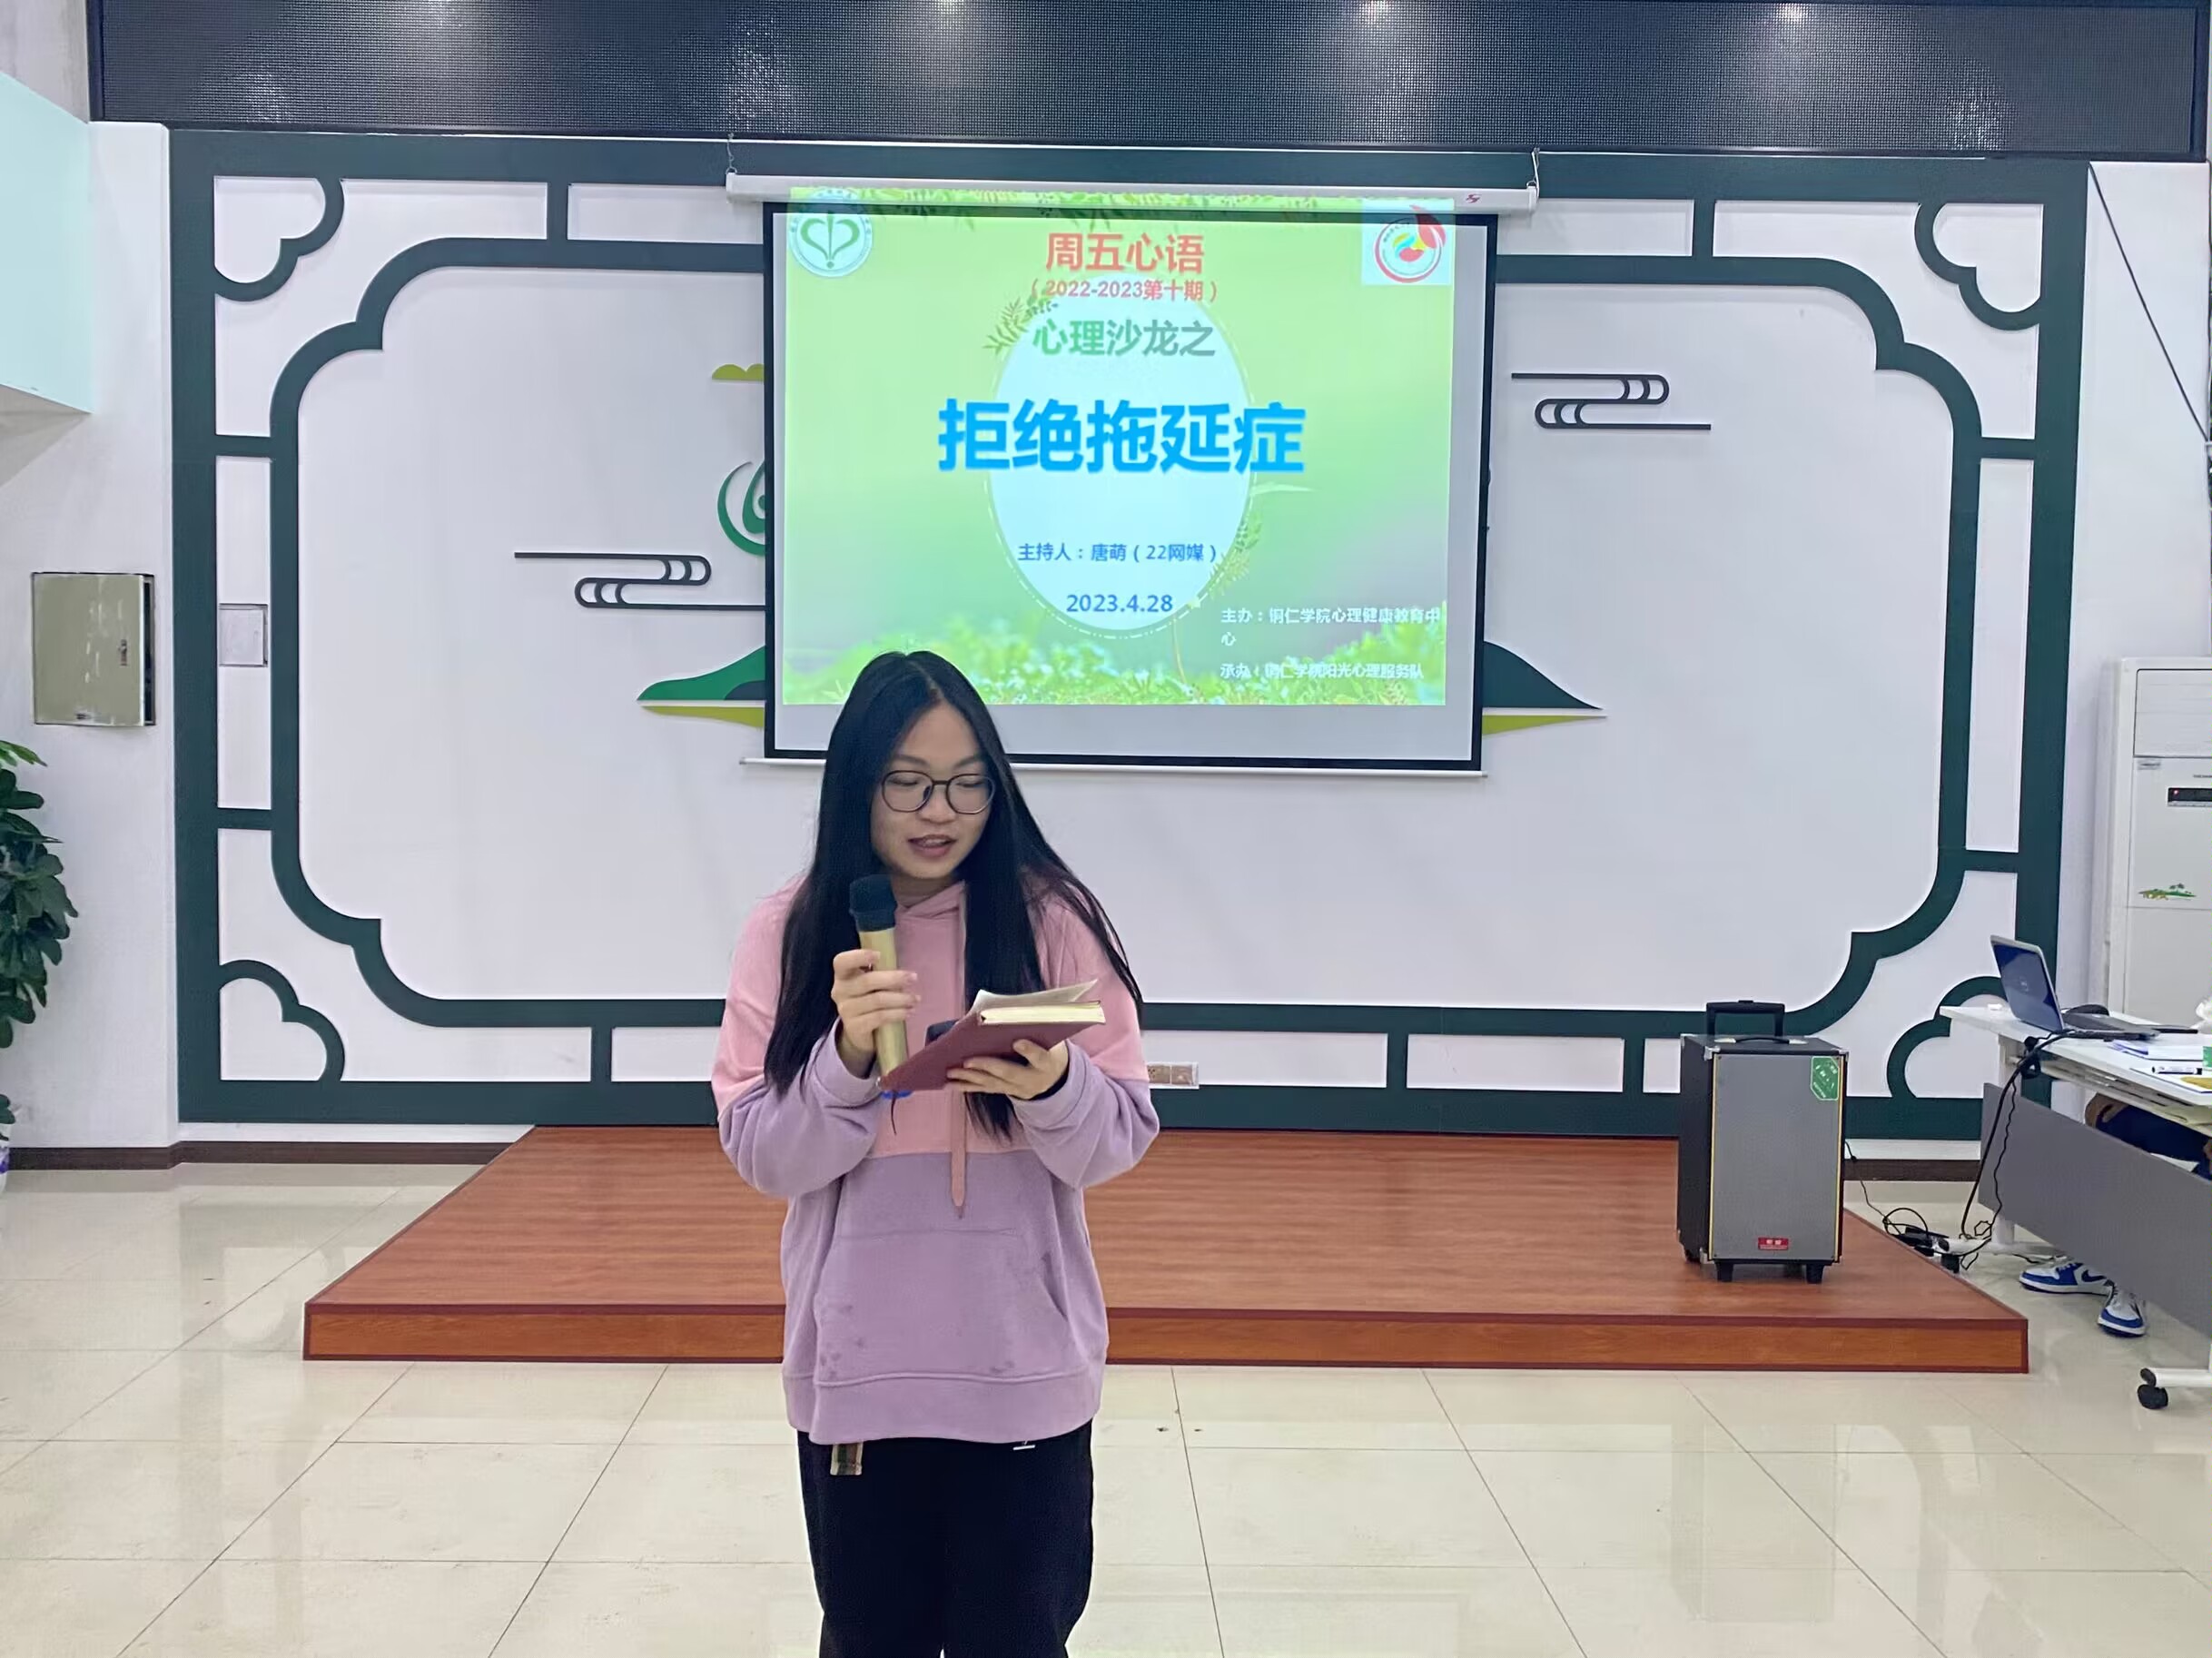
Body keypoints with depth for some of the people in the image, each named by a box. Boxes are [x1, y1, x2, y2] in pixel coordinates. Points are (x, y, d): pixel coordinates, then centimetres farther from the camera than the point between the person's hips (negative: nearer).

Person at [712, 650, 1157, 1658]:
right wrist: (848, 1056, -21)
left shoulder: (1052, 921, -5)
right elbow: (762, 1157, -4)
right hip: (856, 1368, 1)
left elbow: (1122, 1139, -5)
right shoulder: (789, 933, -2)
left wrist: (1054, 1089, -26)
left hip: (1023, 1368, -1)